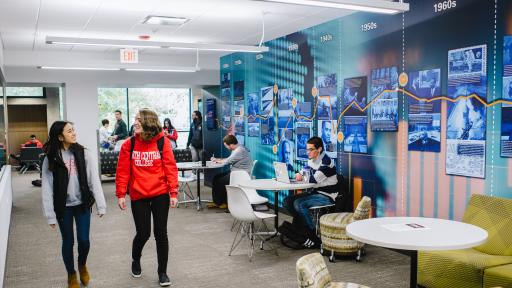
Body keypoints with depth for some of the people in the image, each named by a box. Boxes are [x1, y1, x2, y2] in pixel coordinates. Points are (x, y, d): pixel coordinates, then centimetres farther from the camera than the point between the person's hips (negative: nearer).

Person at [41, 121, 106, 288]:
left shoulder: (84, 154, -6)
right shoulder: (51, 159, -7)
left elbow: (94, 180, -6)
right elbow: (47, 188, -6)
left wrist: (101, 205, -9)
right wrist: (50, 215, -8)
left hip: (82, 204, 1)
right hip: (63, 207, 0)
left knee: (84, 240, 4)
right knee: (68, 242, 9)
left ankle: (82, 266, 36)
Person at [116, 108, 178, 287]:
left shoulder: (163, 142, -5)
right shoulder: (129, 144, -2)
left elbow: (171, 168, -5)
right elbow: (122, 171, 0)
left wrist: (173, 192, -9)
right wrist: (121, 194, -3)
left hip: (160, 194, 0)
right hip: (138, 196, 1)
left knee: (161, 233, 4)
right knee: (143, 233, 5)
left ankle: (162, 272, 18)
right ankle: (135, 260, 38)